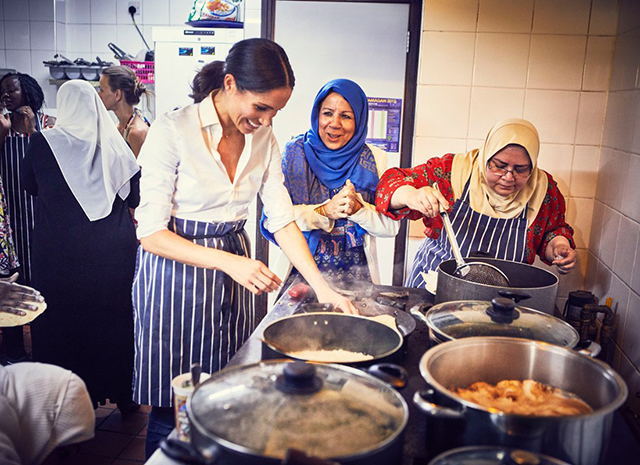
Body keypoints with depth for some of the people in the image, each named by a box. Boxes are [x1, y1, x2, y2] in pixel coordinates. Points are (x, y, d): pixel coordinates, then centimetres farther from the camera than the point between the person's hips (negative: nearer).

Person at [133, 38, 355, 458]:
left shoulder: (264, 138, 1)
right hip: (175, 272, -5)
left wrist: (322, 287, -8)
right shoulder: (172, 131, -16)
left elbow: (282, 218, 1)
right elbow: (152, 233, -16)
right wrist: (229, 262, -27)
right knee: (172, 409, 6)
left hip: (234, 269, 5)